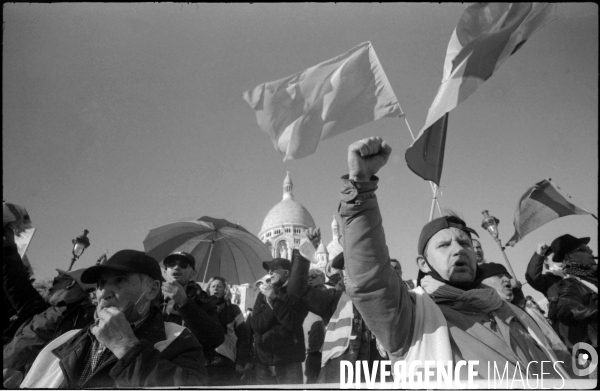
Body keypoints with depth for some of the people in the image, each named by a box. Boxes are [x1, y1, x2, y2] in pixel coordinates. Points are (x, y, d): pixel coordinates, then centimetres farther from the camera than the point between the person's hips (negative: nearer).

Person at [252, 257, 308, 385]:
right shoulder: (263, 295, 13)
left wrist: (274, 299, -14)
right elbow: (256, 325, 3)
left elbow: (293, 323, -12)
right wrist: (270, 306, -10)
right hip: (264, 361, 4)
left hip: (289, 362, -3)